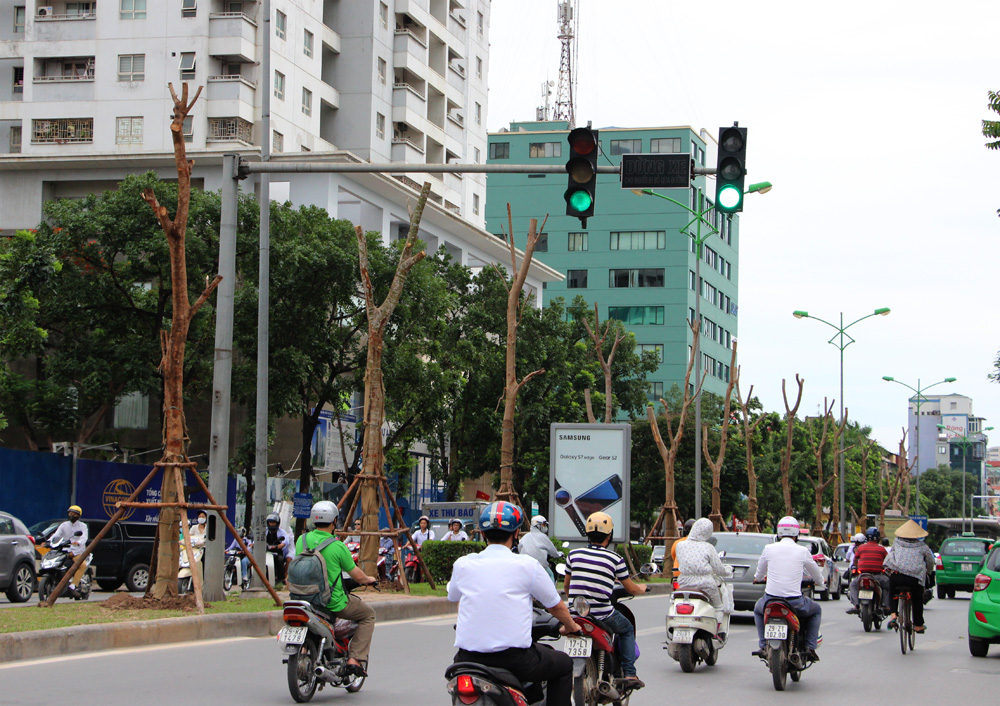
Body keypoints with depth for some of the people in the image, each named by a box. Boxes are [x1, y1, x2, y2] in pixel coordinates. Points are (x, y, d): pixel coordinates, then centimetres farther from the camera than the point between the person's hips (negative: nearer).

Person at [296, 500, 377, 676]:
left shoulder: (302, 540, -1)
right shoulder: (337, 546, -15)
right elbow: (357, 576, -6)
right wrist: (368, 580, 17)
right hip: (334, 602, -5)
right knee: (368, 614, 17)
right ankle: (355, 659, 5)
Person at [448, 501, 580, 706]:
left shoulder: (462, 564, 4)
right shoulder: (527, 565, -4)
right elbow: (556, 606, 8)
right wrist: (571, 626, 31)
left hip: (469, 658, 3)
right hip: (514, 657, -3)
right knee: (564, 664, 21)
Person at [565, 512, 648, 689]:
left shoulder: (574, 554, 3)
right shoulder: (615, 559, -5)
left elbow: (566, 585, 17)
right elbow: (631, 589, 6)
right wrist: (642, 589, 30)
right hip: (602, 615, -3)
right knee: (627, 629, 24)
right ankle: (629, 674, 13)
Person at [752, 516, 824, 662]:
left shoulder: (769, 549, 1)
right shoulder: (803, 551, -2)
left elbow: (760, 572, 19)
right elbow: (817, 576, 14)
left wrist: (757, 578, 43)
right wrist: (819, 581, 38)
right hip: (795, 603, -1)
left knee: (758, 609, 35)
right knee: (816, 610, 29)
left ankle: (763, 646, 20)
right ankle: (810, 647, 16)